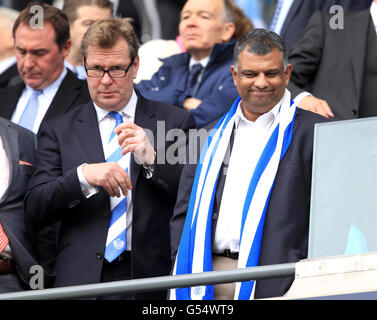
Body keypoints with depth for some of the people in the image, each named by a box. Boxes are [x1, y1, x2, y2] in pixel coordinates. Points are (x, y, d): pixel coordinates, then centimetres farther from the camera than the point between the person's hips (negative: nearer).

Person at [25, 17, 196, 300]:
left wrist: (152, 160, -13)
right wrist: (83, 175, -15)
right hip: (82, 279, 1)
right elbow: (35, 209, 1)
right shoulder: (59, 130, 10)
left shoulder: (175, 122, 8)